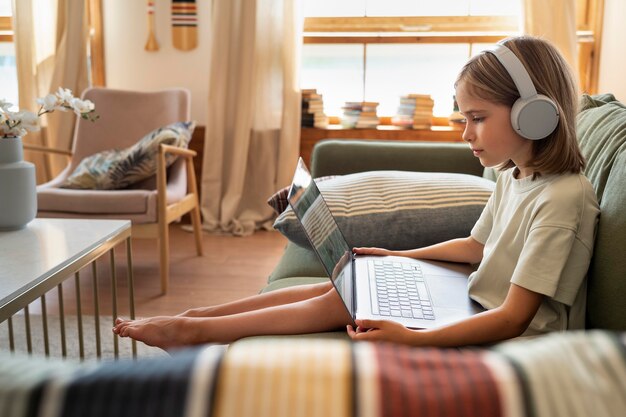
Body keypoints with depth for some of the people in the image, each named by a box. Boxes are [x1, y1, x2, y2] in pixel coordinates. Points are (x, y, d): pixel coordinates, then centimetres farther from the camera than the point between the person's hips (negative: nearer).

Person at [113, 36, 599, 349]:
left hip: (510, 342, -8)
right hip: (476, 311, 8)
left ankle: (195, 331, -8)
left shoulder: (562, 198, -22)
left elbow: (514, 317, -26)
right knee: (345, 288, -6)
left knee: (340, 303, -19)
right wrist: (400, 256, 22)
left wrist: (410, 338, -35)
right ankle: (198, 317, 0)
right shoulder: (512, 176, 7)